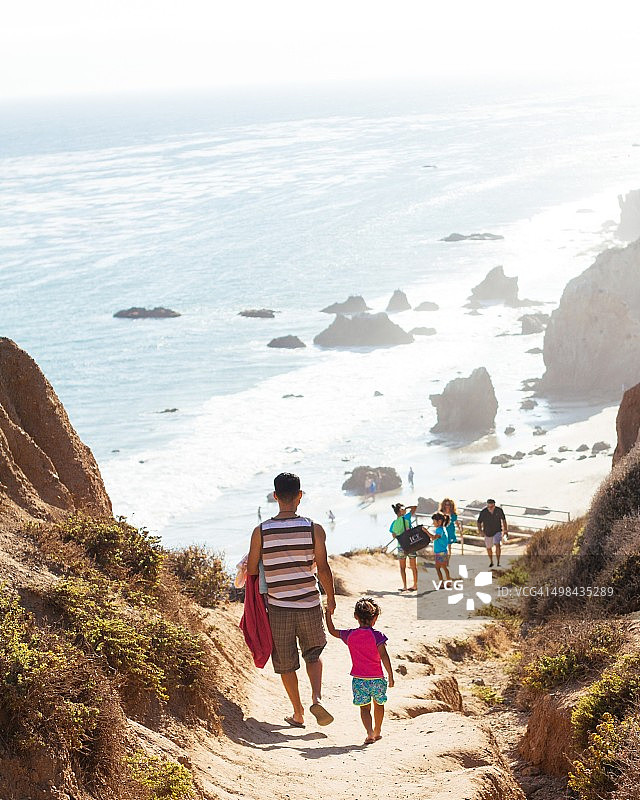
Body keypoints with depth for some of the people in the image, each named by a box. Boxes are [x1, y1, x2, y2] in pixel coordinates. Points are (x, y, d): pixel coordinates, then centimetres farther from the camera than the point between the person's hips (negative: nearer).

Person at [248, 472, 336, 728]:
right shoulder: (314, 529, -8)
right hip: (310, 605, 1)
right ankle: (317, 699, 0)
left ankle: (298, 714, 21)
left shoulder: (261, 531, -7)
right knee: (313, 654, 21)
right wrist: (331, 599, 8)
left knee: (286, 664, 14)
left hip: (278, 607, 0)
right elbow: (323, 568, -6)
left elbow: (251, 571, -2)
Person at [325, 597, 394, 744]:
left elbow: (333, 631, 16)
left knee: (364, 708, 4)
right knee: (379, 705, 21)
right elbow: (384, 656, -15)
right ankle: (377, 731, 34)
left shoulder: (350, 635, 0)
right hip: (377, 678, -1)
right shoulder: (376, 636, -10)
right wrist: (390, 675, -10)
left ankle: (370, 733, -17)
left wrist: (328, 614, 25)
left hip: (358, 679, 1)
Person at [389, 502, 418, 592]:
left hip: (401, 547, 1)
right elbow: (414, 507, -9)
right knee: (413, 567, 10)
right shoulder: (406, 518, -10)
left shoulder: (393, 524, -3)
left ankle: (404, 587, 7)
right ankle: (415, 585, 16)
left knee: (402, 568, 11)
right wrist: (407, 507, 6)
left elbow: (394, 536, 3)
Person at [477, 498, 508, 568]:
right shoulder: (483, 512, -20)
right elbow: (479, 522, -7)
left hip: (497, 531, -1)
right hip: (487, 533, 1)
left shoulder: (499, 510, -16)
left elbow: (503, 519, 2)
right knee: (488, 548, 15)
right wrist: (480, 530, -21)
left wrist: (505, 529, 4)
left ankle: (498, 562, -18)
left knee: (497, 545, -23)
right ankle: (491, 562, 39)